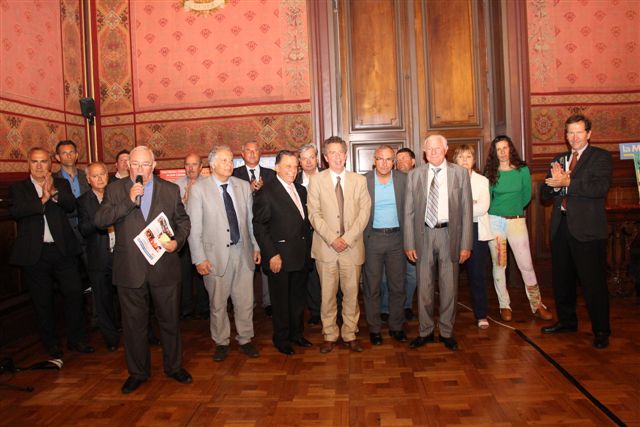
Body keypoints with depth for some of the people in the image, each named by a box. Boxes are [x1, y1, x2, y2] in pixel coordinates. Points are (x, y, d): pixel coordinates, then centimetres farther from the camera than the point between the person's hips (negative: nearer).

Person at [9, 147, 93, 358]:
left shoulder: (61, 184, 8)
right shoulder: (18, 188, 5)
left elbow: (71, 205, -8)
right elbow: (16, 211, -13)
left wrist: (54, 192, -24)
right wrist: (42, 199, -22)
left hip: (62, 249, 1)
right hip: (34, 253, -1)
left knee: (74, 293, 3)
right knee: (43, 301, 10)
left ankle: (76, 339, 19)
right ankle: (51, 343, 25)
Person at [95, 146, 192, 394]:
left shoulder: (170, 190, 4)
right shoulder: (115, 190, 3)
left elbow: (183, 221, 8)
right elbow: (100, 221, -8)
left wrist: (177, 241, -11)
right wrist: (129, 201, -18)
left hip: (164, 268, 0)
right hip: (130, 269, 0)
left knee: (170, 321, 12)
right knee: (134, 324, 12)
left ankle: (173, 366, 31)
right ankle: (138, 372, 29)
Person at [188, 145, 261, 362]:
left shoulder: (243, 186, 6)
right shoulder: (198, 189, -5)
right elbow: (194, 227, -7)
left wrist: (256, 246, 9)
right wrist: (199, 258, -10)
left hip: (243, 252, 3)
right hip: (216, 254, -3)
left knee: (245, 301, 10)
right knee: (217, 303, 10)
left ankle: (245, 340, 29)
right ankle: (221, 343, 29)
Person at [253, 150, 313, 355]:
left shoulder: (301, 190, 11)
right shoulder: (267, 192, -10)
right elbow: (259, 226, -13)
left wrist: (308, 250, 8)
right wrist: (271, 254, -17)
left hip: (301, 256, 6)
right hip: (280, 257, -6)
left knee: (299, 298, 18)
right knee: (281, 301, 8)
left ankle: (297, 333, 35)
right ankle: (282, 338, 25)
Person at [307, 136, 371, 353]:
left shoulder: (359, 180, 7)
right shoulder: (316, 180, 3)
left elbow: (364, 212, 0)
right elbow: (314, 214, -2)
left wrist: (347, 238, -11)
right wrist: (332, 238, -13)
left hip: (352, 246, 1)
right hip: (325, 246, -1)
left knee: (351, 293, 8)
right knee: (327, 294, 5)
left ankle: (350, 334, 23)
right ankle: (330, 335, 21)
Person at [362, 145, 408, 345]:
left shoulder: (403, 179, 1)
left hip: (397, 237, 2)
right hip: (372, 238, -1)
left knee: (398, 286, 10)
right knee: (372, 287, 7)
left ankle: (396, 326, 25)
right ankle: (374, 328, 20)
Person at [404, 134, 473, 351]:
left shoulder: (460, 173, 2)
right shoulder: (415, 175, 4)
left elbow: (466, 210, 0)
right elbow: (409, 211, 3)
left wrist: (466, 244, -4)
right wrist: (409, 243, -2)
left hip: (449, 234, 0)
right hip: (423, 234, 1)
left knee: (449, 286, 8)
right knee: (424, 286, 9)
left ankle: (447, 332, 24)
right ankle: (425, 331, 24)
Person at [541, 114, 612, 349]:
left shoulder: (600, 157, -1)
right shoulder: (558, 160, 15)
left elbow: (601, 187, -18)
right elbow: (546, 193, 9)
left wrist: (567, 182, -19)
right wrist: (555, 182, -11)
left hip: (587, 229, -6)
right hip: (561, 226, 6)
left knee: (593, 281, -1)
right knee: (562, 279, 16)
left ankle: (601, 330, 13)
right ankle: (566, 321, 32)